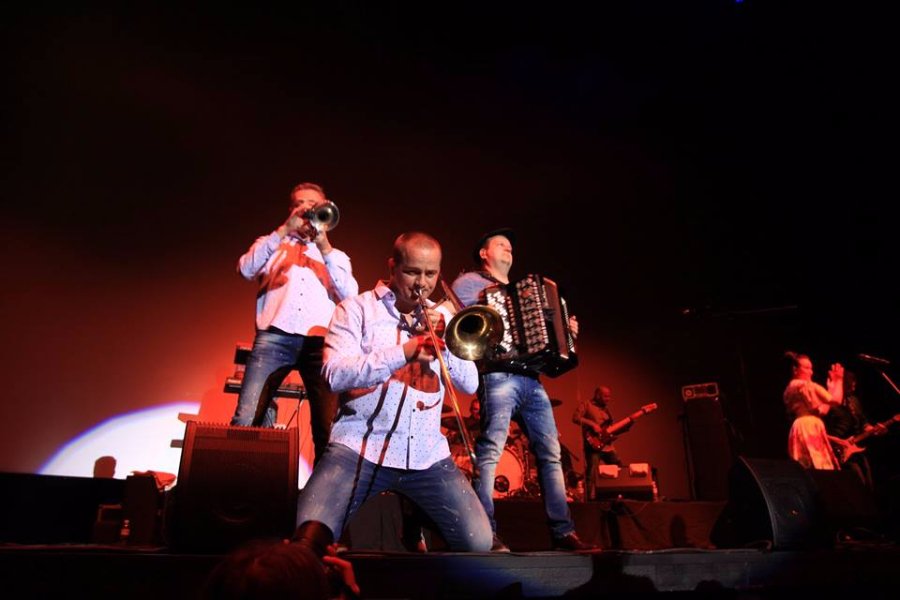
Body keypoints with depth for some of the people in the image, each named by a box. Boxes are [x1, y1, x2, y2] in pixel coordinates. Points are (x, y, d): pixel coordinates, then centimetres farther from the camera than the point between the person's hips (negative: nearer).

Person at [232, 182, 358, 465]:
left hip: (320, 342, 1)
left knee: (328, 428, -10)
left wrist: (324, 246, -1)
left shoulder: (337, 256, 26)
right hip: (275, 337, 0)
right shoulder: (272, 244, 24)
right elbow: (246, 269, 2)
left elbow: (350, 295, 6)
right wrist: (285, 229, -2)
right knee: (246, 420, -14)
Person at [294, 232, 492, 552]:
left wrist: (444, 341, -7)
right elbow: (334, 374, -11)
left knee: (479, 544, -6)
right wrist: (403, 352, -23)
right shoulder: (357, 308, 4)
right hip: (359, 448, -3)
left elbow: (469, 384, 10)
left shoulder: (443, 317, 16)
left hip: (427, 456, 4)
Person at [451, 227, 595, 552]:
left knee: (551, 453, 2)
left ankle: (563, 532, 6)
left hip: (531, 380, 7)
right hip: (497, 375, -7)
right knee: (489, 451, -15)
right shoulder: (469, 282, 11)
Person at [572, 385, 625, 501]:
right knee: (592, 474, -13)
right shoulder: (586, 404, 0)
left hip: (608, 446, 8)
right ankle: (591, 499, -10)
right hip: (593, 445, -8)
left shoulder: (606, 409, 22)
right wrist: (592, 424, -20)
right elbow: (575, 418, -14)